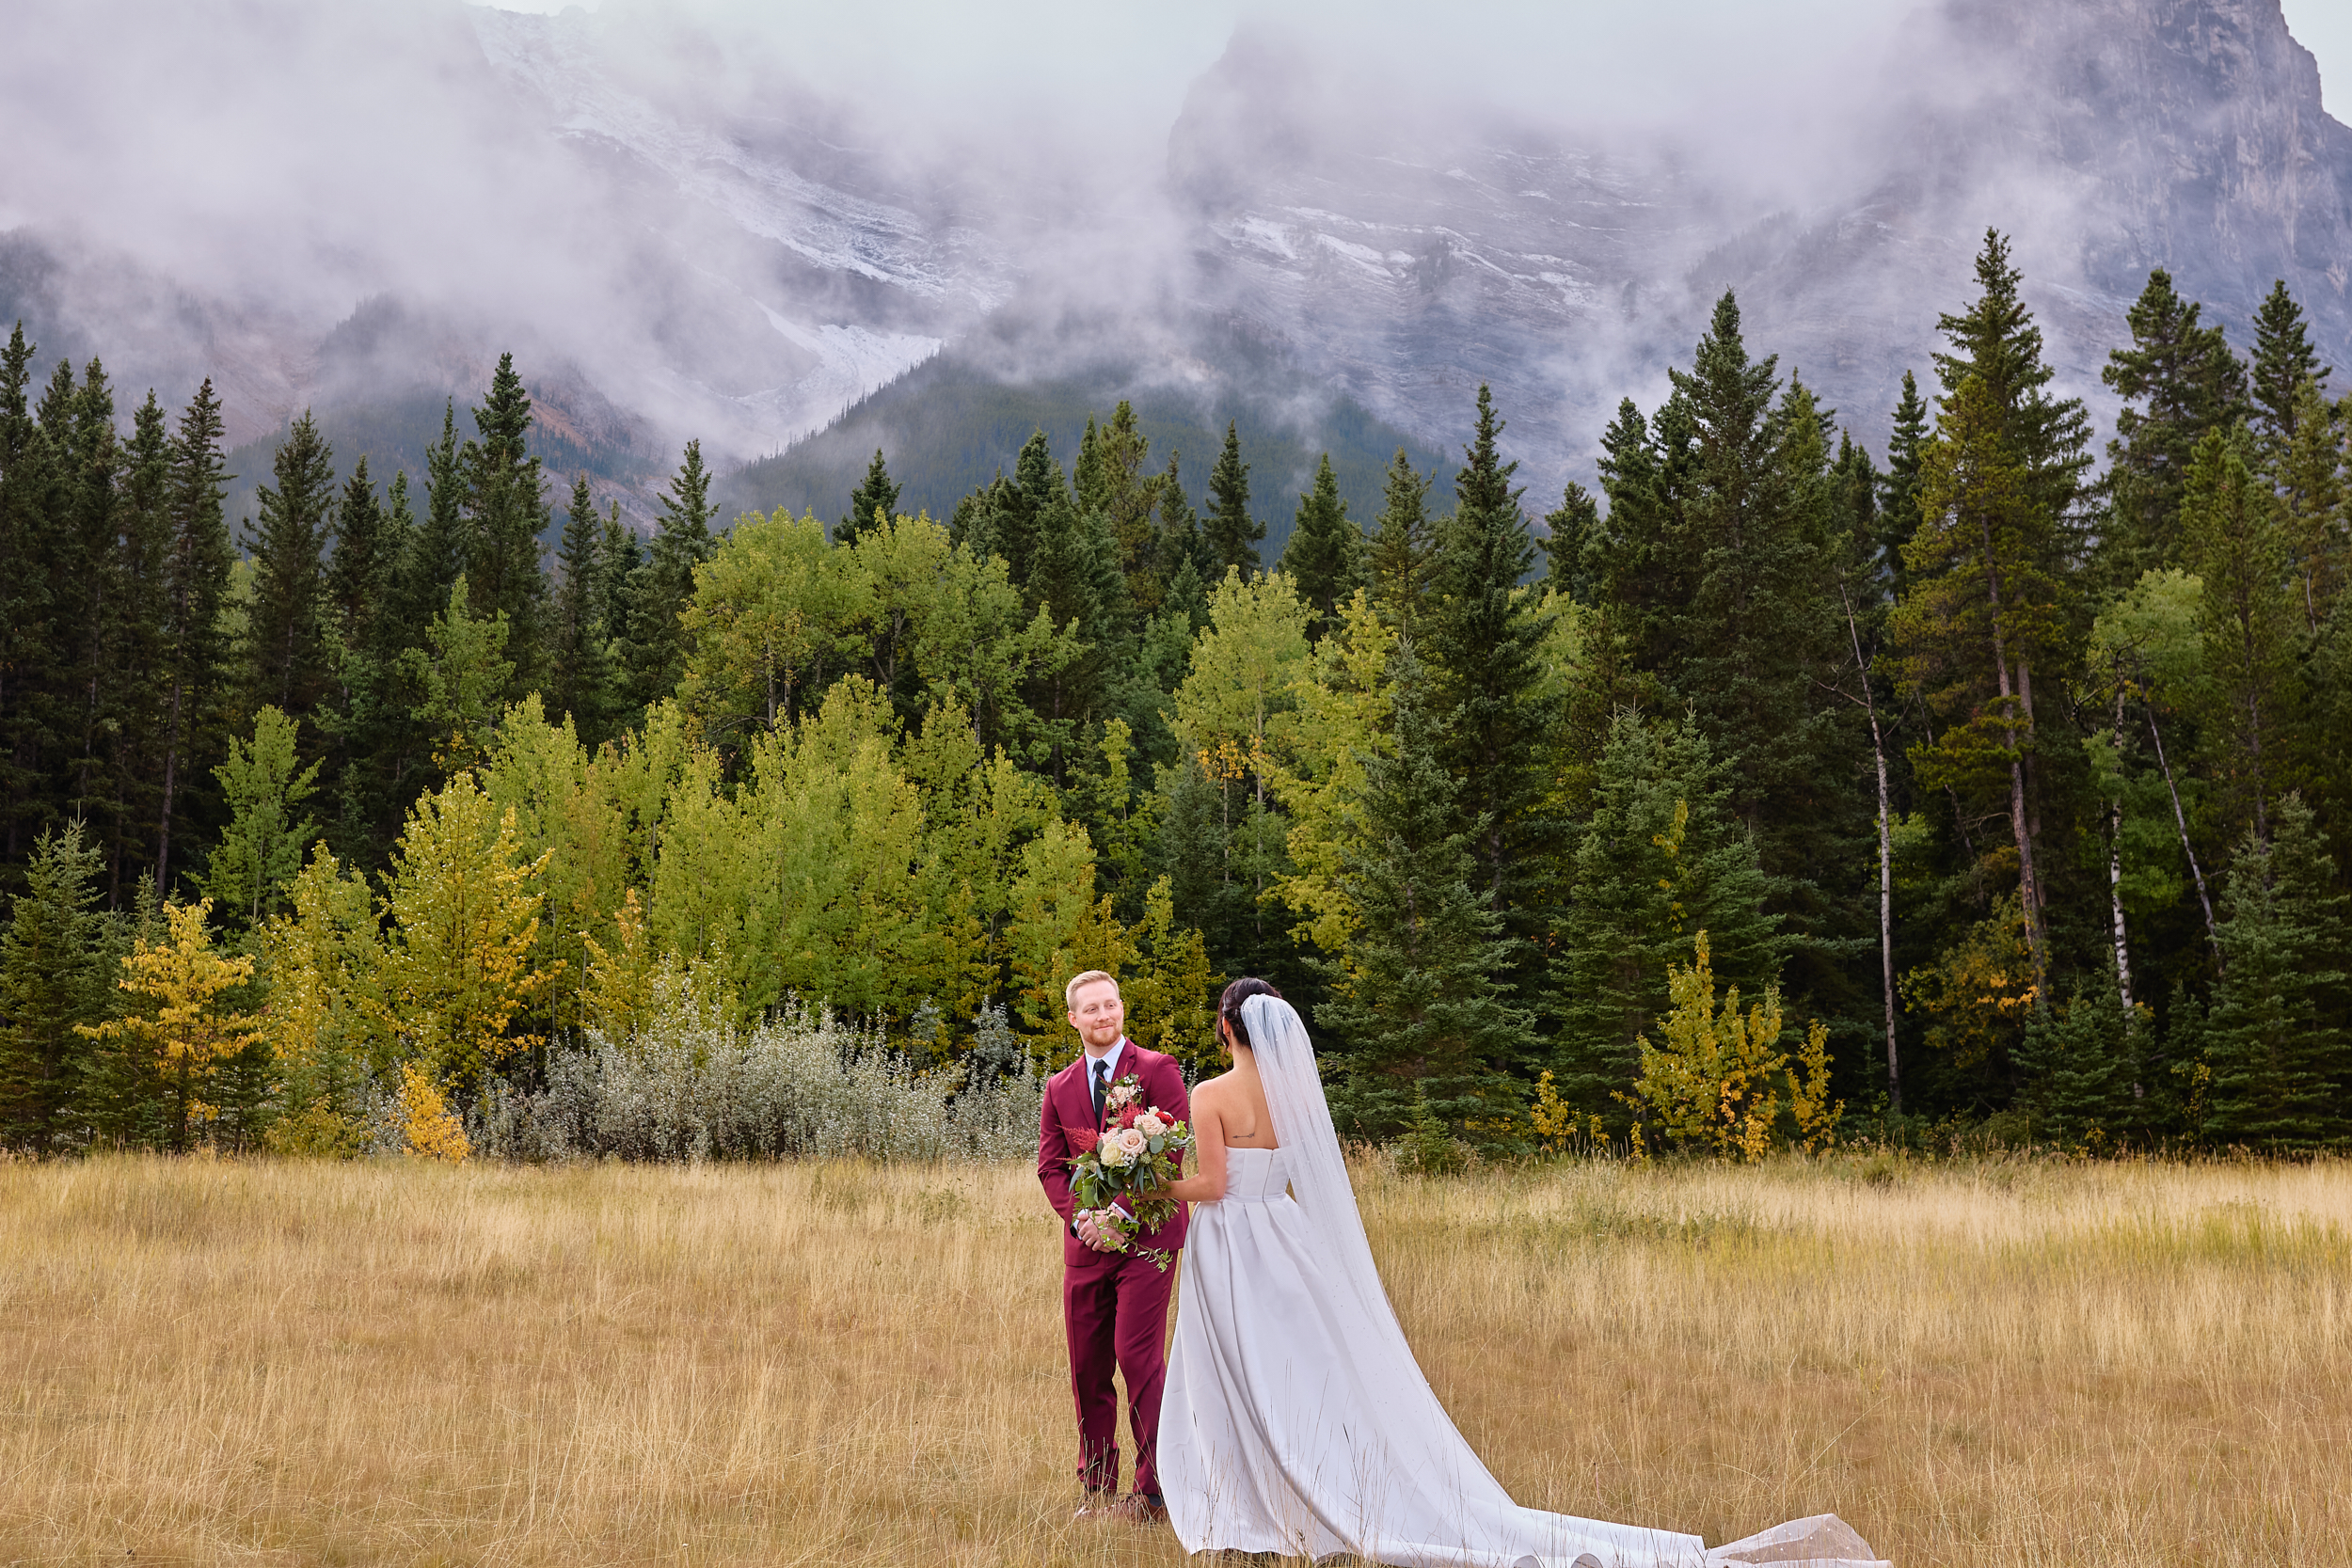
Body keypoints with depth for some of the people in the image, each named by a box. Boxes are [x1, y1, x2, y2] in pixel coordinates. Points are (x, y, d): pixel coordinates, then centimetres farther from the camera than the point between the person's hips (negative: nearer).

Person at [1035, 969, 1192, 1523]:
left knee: (1138, 1355, -11)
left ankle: (1154, 1491, -2)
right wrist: (1080, 1217, -7)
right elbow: (1050, 1165, 11)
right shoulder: (1059, 1087, 14)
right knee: (1087, 1367, 7)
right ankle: (1098, 1491, 16)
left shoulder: (1157, 1070, -2)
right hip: (1085, 1244, 5)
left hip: (1145, 1235, -5)